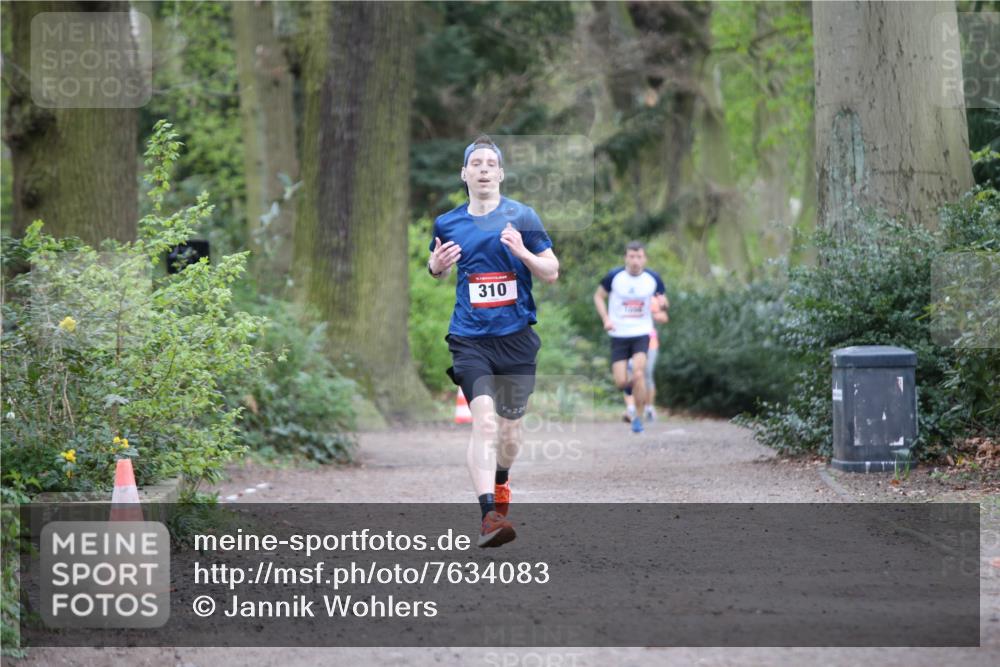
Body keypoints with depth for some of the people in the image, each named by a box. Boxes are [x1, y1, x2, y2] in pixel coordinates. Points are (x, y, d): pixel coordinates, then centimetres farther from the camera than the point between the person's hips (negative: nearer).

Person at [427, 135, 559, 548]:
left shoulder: (521, 217, 0)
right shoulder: (447, 223, 6)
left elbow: (552, 273, 1)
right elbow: (438, 271, 23)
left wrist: (523, 252, -18)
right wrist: (437, 264, -1)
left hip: (516, 338, 1)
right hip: (470, 339, -1)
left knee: (510, 428, 11)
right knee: (484, 421, -20)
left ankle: (500, 484, 42)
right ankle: (489, 515, -26)